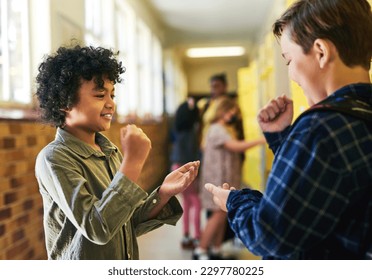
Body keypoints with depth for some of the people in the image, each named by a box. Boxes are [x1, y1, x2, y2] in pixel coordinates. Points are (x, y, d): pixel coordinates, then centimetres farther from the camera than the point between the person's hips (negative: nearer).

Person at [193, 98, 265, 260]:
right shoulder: (217, 130, -13)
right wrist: (260, 141, -26)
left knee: (223, 215, 7)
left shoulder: (225, 130, 20)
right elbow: (236, 146, -26)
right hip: (217, 179, -9)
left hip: (227, 179, 9)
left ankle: (216, 251, 12)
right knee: (219, 214, -10)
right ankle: (200, 251, -3)